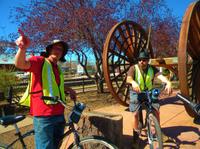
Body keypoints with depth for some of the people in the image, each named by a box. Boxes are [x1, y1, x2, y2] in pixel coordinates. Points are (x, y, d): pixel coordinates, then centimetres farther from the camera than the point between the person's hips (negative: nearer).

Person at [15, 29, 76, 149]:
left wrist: (69, 89, 23)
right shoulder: (39, 61, -6)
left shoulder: (58, 68, 18)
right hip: (44, 116, -8)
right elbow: (20, 64, -27)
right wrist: (23, 48, -47)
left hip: (59, 114, 8)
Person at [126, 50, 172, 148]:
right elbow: (128, 79, -32)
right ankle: (136, 136, 10)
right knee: (135, 114, -9)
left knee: (156, 110, -6)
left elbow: (160, 76, -26)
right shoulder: (133, 68, -16)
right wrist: (133, 82, -57)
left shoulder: (152, 69, -9)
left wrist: (168, 82, -48)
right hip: (136, 93, -2)